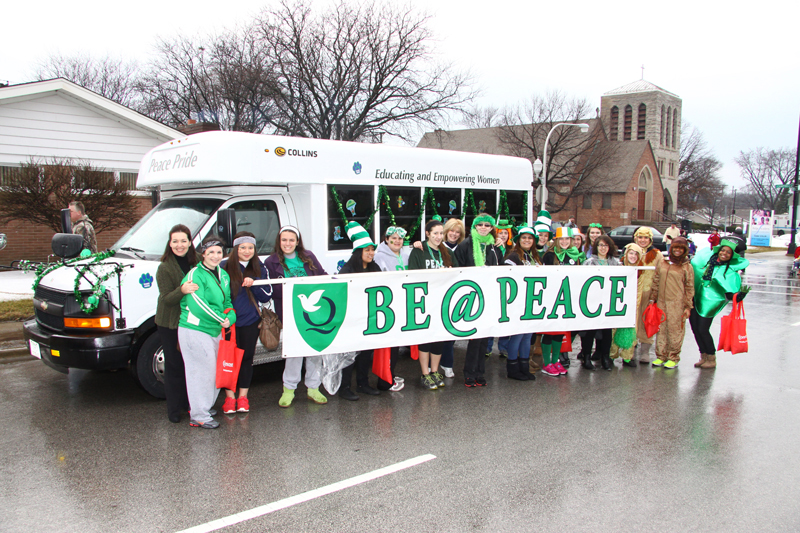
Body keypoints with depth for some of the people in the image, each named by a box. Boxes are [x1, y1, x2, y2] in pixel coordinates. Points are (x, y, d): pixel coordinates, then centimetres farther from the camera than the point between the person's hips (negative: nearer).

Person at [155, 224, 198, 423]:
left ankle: (189, 403, 25)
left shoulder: (196, 263, 1)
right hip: (169, 324, -4)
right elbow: (166, 298, -18)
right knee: (174, 366, 4)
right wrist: (181, 291, -38)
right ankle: (174, 408, 16)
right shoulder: (164, 268, -11)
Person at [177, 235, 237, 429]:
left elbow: (227, 301, 18)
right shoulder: (195, 275, -13)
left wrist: (230, 317, -3)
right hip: (194, 331, -8)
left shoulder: (223, 275, 13)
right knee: (202, 372, -3)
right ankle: (199, 416, 7)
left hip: (215, 331, 8)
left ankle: (204, 408, 32)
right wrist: (221, 320, -16)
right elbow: (198, 305, -22)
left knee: (214, 372, 14)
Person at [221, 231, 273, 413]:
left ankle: (243, 397, 21)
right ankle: (229, 397, 14)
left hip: (250, 321, 2)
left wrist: (254, 284, -14)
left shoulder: (260, 268, 6)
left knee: (247, 357, 8)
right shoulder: (224, 267, -1)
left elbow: (267, 296, 4)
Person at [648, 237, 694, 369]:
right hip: (661, 302, 4)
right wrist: (652, 299, 13)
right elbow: (656, 282, 16)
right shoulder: (663, 264, 11)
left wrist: (688, 306, -1)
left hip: (677, 304, -3)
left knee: (675, 330, -1)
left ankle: (673, 357, 10)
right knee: (661, 329, 6)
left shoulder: (687, 267, 1)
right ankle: (660, 356, 16)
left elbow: (690, 288, 2)